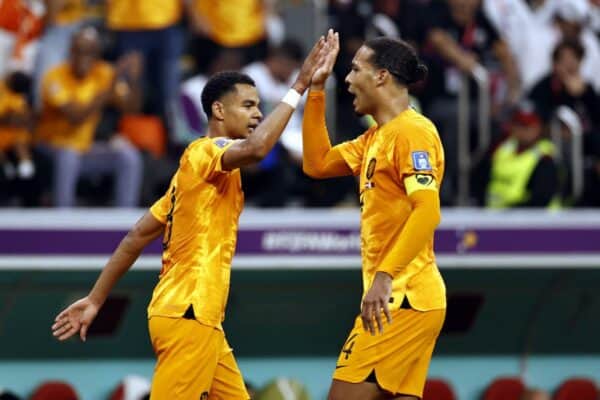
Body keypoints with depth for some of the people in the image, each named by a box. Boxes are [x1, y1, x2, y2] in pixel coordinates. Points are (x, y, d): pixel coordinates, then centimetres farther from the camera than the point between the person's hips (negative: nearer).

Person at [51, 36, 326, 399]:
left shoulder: (201, 162, 21)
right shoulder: (204, 152, -7)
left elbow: (136, 237, 20)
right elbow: (256, 149, -31)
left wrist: (96, 300, 20)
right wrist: (298, 88, -24)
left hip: (199, 318, 10)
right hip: (188, 315, -10)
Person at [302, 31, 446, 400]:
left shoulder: (412, 131, -12)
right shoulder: (376, 138, 17)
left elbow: (427, 211, -22)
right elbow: (317, 163, 26)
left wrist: (385, 276, -29)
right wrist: (316, 90, 20)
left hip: (403, 299, -9)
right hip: (395, 298, 9)